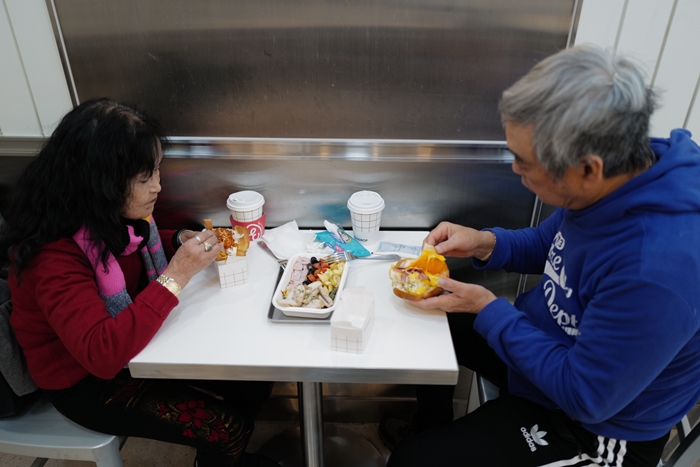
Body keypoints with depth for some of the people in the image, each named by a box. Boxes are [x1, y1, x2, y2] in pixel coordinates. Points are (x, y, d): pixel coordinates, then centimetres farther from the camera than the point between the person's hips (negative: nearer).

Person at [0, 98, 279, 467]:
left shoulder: (112, 216, -10)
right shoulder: (54, 255, -31)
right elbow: (102, 354, -39)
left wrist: (180, 241, -7)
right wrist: (176, 275, -38)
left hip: (135, 340, 7)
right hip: (86, 380, -7)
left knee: (254, 382, -1)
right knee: (225, 428, -14)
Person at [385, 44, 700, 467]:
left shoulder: (657, 267, -40)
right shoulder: (616, 178, -13)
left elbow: (584, 396, -28)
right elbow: (549, 244, 6)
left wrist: (489, 311, -23)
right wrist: (487, 244, -12)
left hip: (596, 424, -7)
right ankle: (431, 420, 41)